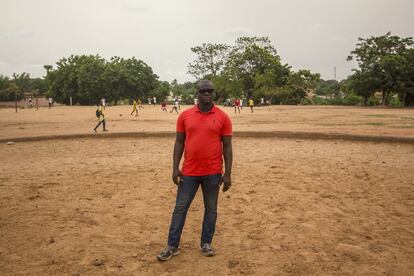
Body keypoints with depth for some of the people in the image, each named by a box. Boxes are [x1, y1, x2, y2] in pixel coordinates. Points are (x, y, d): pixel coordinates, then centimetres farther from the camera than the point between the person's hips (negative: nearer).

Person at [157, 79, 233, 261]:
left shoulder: (223, 117, -2)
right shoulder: (185, 116, 1)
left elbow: (227, 146, -1)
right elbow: (179, 142, 4)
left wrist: (227, 173, -5)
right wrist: (175, 168, -2)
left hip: (213, 173, 0)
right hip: (189, 172, 1)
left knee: (211, 209, 11)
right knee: (180, 208, 6)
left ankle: (206, 243, 28)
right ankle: (172, 246, 18)